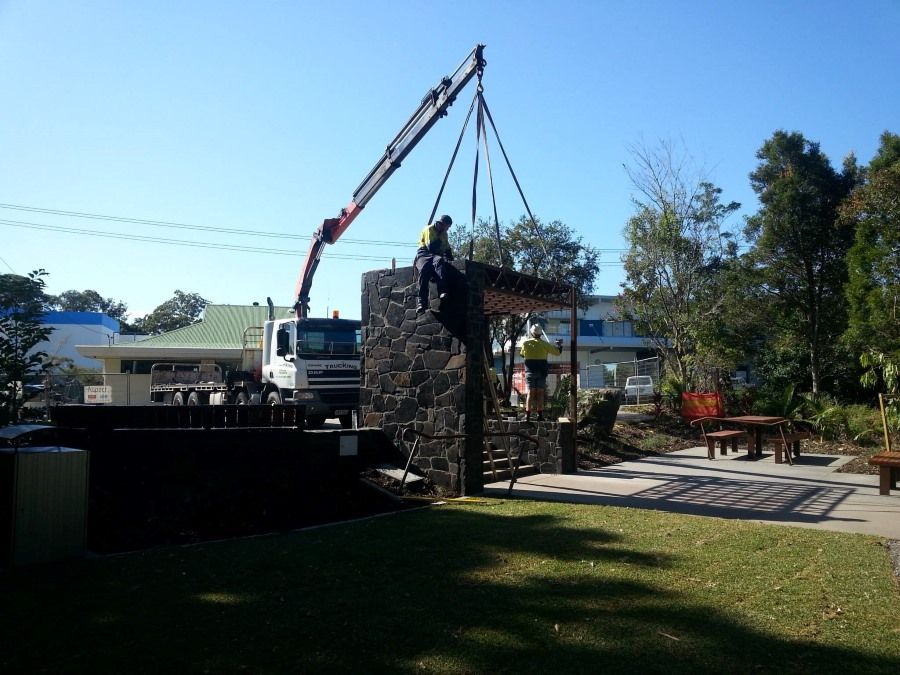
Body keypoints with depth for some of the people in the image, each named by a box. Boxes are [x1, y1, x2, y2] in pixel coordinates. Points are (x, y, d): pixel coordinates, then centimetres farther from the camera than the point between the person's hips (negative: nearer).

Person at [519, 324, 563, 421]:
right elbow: (557, 352, 0)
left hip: (530, 371, 1)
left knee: (530, 392, 1)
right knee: (540, 393, 5)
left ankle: (528, 415, -6)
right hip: (541, 371, -1)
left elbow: (522, 354, 17)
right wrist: (559, 345, 20)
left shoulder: (526, 343, -1)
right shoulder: (544, 344, -5)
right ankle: (540, 415, 6)